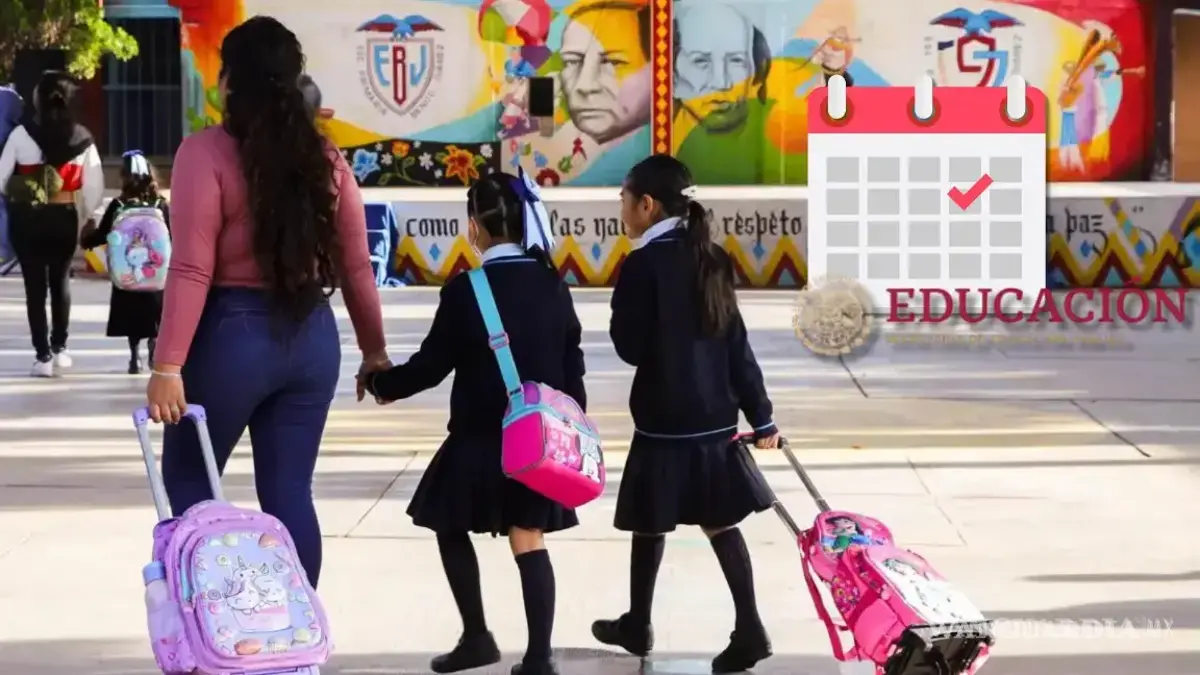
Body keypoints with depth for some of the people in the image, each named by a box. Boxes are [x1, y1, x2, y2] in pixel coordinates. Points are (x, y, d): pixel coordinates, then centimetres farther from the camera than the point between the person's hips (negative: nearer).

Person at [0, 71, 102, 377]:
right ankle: (59, 348, 25)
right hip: (65, 218, 3)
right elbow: (95, 188, -3)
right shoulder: (82, 138, -2)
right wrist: (81, 215, 12)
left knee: (35, 285, 5)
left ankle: (43, 355, 3)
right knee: (60, 281, 21)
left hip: (27, 218, -3)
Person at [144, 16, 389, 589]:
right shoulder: (324, 157, 6)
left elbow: (192, 270, -15)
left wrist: (168, 365, -16)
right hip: (311, 336, 5)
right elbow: (355, 268, 9)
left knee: (187, 476, 13)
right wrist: (374, 350, 20)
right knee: (289, 493, 9)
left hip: (232, 334, -4)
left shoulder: (207, 152, -9)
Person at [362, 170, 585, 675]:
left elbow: (432, 365, -9)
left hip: (480, 439, -4)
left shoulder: (465, 291, -14)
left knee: (452, 528, 16)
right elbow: (572, 367, 5)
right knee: (530, 542, 7)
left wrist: (381, 382, 8)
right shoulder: (553, 286, 2)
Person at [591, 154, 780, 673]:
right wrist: (761, 416, 10)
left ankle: (638, 626, 25)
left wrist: (624, 306, 8)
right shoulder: (711, 258, 5)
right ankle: (749, 631, 2)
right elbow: (737, 344, 6)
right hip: (715, 417, 5)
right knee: (720, 522, 9)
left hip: (665, 420, -5)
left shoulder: (644, 263, -13)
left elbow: (630, 347, -11)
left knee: (650, 523, 11)